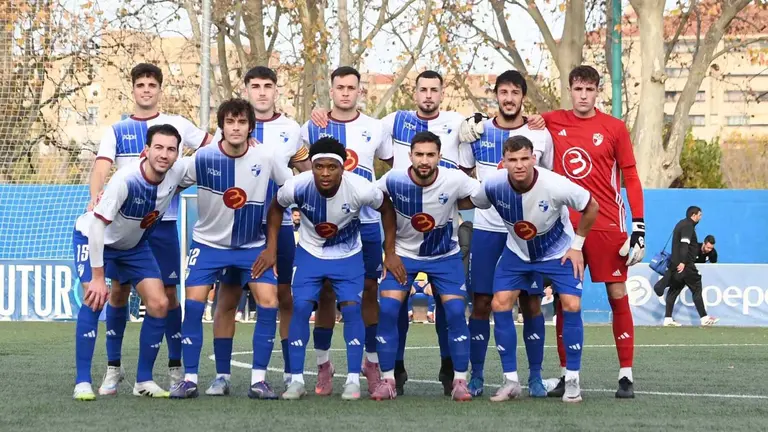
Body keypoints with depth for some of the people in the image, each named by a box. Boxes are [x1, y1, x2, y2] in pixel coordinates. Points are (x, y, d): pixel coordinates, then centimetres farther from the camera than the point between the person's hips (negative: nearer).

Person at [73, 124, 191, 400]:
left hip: (134, 244, 6)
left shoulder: (177, 173, -21)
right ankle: (82, 382, -17)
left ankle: (144, 381, 8)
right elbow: (97, 224, -33)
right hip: (92, 237, -6)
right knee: (95, 299, -24)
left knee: (159, 305, -5)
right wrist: (98, 277, -33)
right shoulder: (126, 179, -36)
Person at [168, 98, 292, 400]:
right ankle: (189, 379, -1)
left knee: (268, 302, -14)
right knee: (193, 303, -12)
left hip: (252, 245, 1)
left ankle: (258, 380, -5)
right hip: (209, 242, 0)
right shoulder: (203, 158, -14)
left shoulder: (268, 156, -12)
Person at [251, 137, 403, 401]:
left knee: (351, 308, -11)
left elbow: (386, 209, -8)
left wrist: (390, 253, -6)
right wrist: (271, 248, -6)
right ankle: (296, 380, 0)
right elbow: (276, 207, -3)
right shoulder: (297, 187, -28)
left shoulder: (361, 189, -30)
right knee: (300, 307, -9)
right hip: (309, 253, 1)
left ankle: (353, 379, 0)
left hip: (348, 256, -1)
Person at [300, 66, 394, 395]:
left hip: (367, 223, 1)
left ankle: (372, 362, 13)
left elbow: (396, 164, 17)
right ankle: (323, 365, 8)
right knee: (325, 293, 1)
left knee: (370, 290, 3)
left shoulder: (375, 128, 6)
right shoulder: (312, 128, 3)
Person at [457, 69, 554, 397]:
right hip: (486, 229, 1)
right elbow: (462, 176, 15)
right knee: (481, 302, -1)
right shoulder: (477, 132, 3)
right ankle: (476, 376, 7)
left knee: (531, 302, 0)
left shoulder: (541, 135, 2)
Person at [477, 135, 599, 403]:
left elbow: (591, 207, -14)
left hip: (558, 251, -2)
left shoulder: (555, 185, -32)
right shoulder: (492, 185, -26)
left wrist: (577, 245, -9)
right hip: (517, 252, 2)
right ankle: (511, 380, -1)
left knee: (571, 305, -17)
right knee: (500, 304, -11)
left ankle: (572, 381, -2)